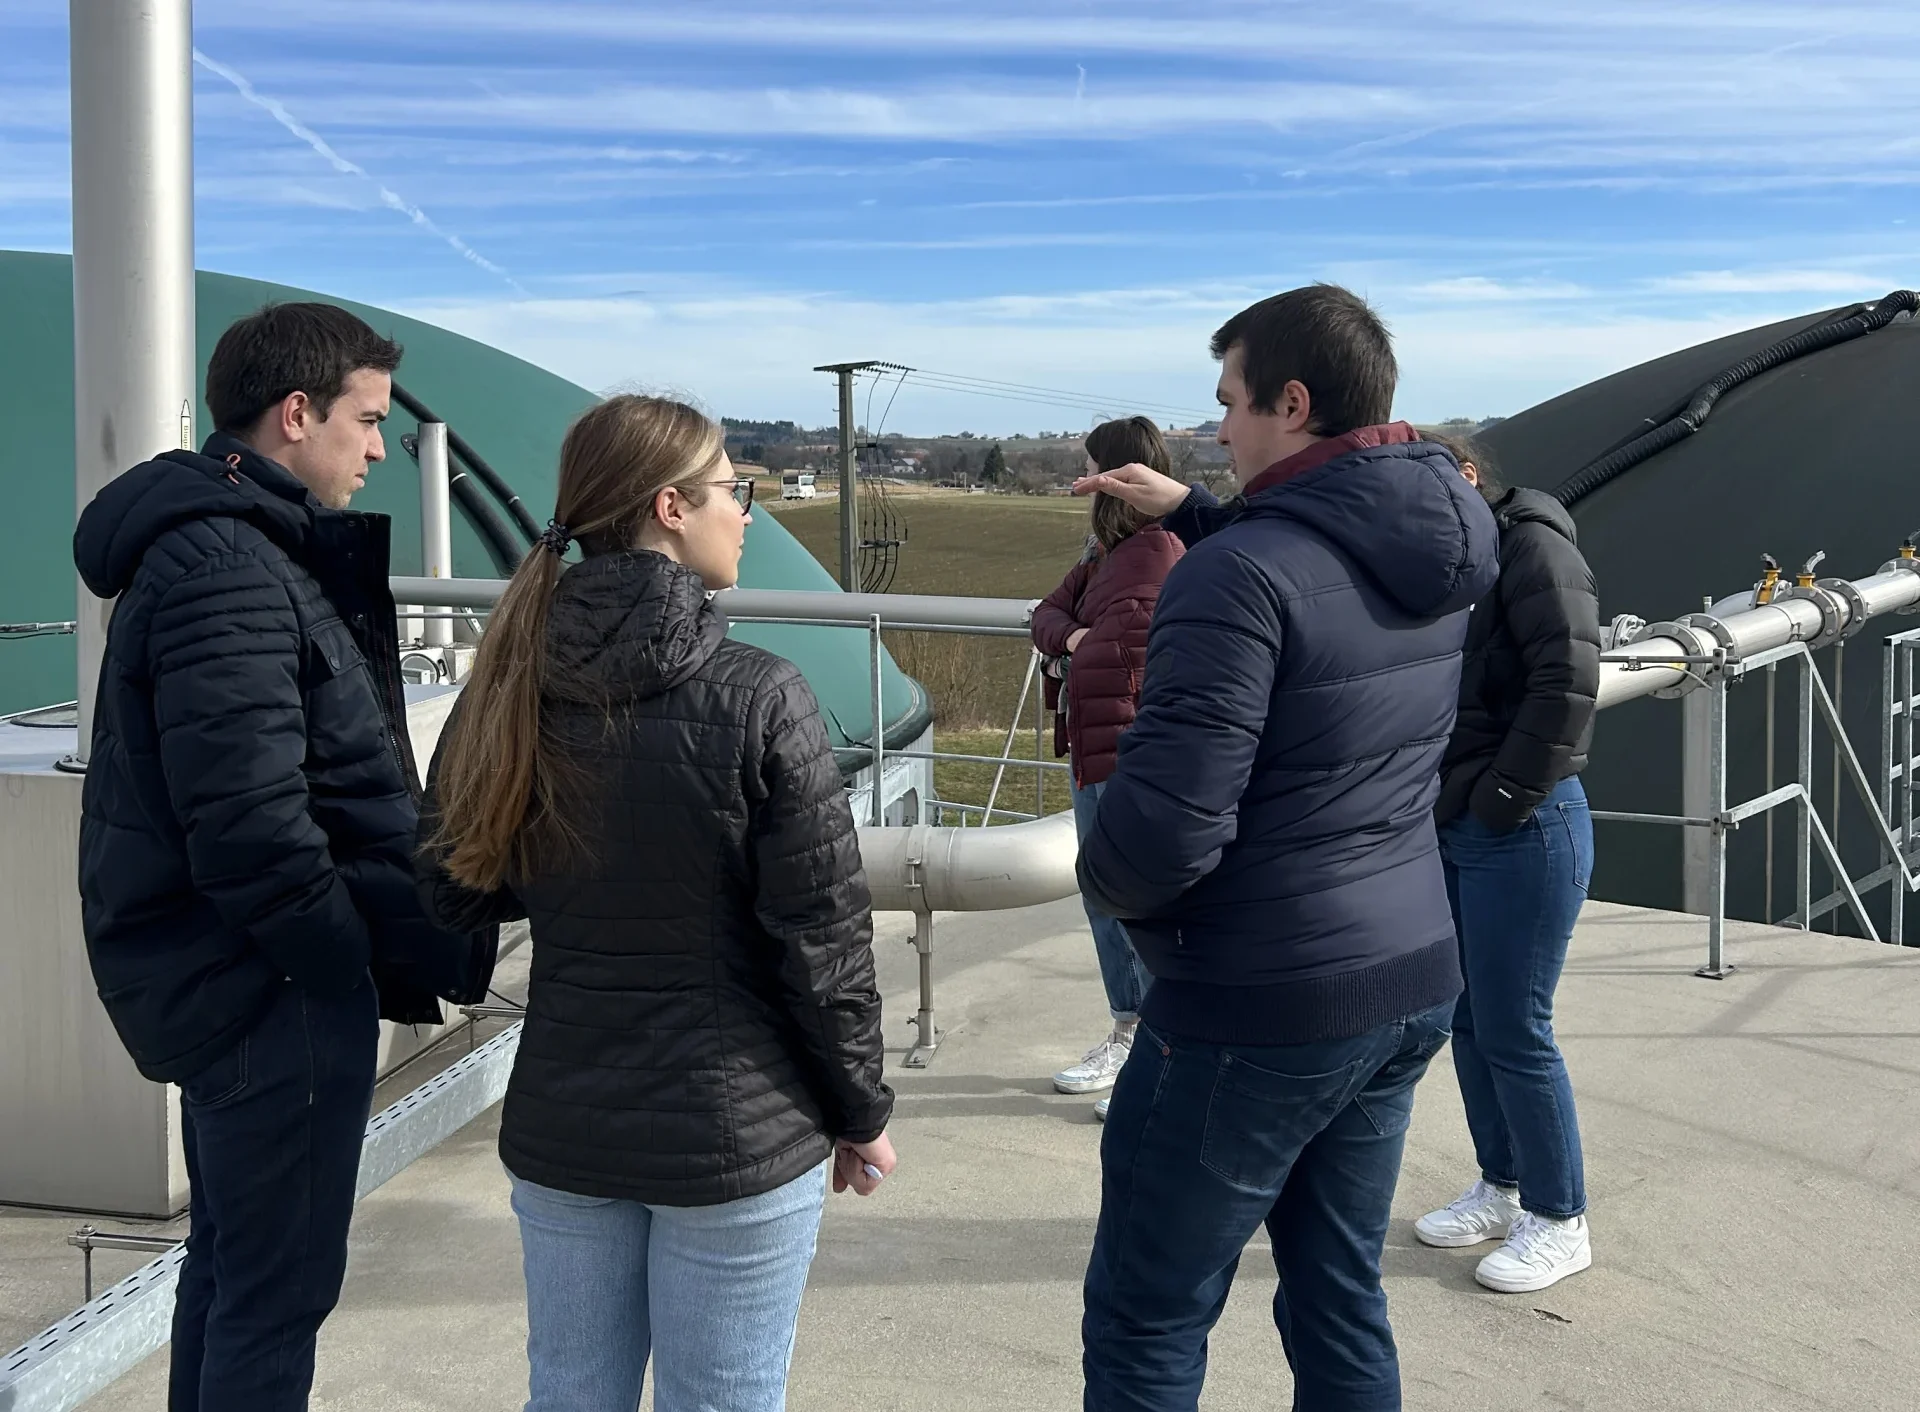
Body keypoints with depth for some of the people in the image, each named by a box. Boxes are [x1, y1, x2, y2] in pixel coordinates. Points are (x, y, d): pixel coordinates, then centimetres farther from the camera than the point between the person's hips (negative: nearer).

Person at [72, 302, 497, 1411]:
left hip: (228, 978, 11)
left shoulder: (229, 545, 12)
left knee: (231, 1263, 22)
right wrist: (393, 964, -17)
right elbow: (253, 831, -27)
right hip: (271, 988, -11)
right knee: (279, 1291, 0)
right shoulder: (227, 572, -20)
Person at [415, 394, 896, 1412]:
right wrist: (861, 1114, 0)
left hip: (560, 1131, 5)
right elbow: (824, 939, -13)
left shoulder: (508, 691, -4)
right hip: (736, 1137, -4)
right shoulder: (757, 699, -18)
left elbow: (457, 889, 7)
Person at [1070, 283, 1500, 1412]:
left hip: (1259, 1011, -8)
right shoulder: (1446, 552, 4)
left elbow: (1165, 832, -25)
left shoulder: (1240, 573, -21)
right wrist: (1192, 512, 25)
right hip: (1410, 987, 8)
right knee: (1342, 1299, 19)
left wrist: (1105, 877, -4)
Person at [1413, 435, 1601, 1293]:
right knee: (1469, 1021, 15)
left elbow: (1568, 678, -21)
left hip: (1520, 834, -8)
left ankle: (1558, 1222, 14)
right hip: (1451, 832, 8)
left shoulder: (1531, 545, -10)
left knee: (1513, 1031, -1)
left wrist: (1506, 797, -18)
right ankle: (1501, 1189, 31)